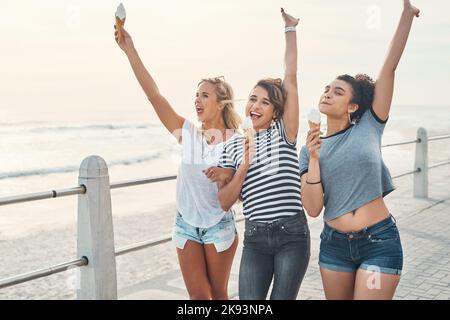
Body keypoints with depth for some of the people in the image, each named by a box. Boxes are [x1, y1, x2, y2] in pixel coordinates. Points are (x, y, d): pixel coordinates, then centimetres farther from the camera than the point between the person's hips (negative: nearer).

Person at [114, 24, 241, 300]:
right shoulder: (187, 133, -3)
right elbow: (154, 95, -11)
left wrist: (229, 176, -27)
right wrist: (130, 51, -17)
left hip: (219, 227, -2)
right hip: (186, 225, 2)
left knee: (218, 294, 12)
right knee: (197, 295, 7)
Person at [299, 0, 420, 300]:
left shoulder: (368, 127, -1)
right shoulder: (310, 148, 3)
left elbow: (390, 67, -7)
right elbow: (313, 208, -6)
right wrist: (314, 160, -17)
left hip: (380, 243, -3)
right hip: (334, 244, 3)